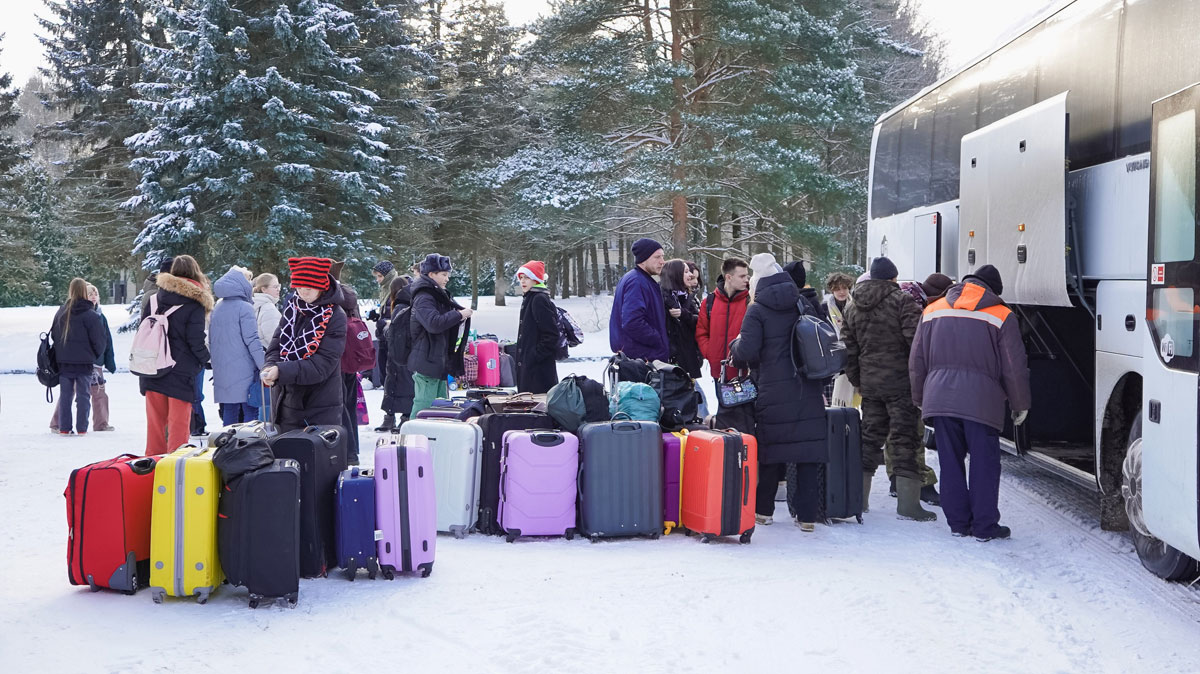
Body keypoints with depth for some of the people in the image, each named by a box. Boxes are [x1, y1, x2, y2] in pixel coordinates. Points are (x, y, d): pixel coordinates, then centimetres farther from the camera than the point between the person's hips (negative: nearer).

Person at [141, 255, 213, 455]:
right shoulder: (195, 303, -10)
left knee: (156, 420, 13)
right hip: (181, 372, -4)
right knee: (178, 423, 2)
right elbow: (195, 340, -12)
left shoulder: (156, 298, 4)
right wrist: (205, 358, 5)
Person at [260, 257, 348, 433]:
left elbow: (322, 365, -18)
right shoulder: (292, 307, 4)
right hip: (286, 403, 5)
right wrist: (271, 366, -19)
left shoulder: (335, 317, -12)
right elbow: (277, 345, 4)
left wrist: (282, 372, -27)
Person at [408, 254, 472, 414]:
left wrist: (459, 316, 10)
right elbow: (434, 323, -28)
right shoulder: (423, 298, -14)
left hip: (439, 363, 11)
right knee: (424, 406, -10)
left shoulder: (439, 296, 19)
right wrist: (459, 315, -19)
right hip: (427, 363, -11)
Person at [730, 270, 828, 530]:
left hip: (774, 392, -3)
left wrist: (735, 344, 10)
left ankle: (763, 510, 19)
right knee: (808, 451, 2)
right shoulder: (805, 304, 11)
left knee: (771, 451, 9)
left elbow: (747, 352, -11)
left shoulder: (757, 310, -3)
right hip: (808, 392, 3)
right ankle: (807, 514, 2)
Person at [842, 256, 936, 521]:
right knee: (904, 439, -3)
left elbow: (848, 348, 14)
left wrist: (857, 380, 21)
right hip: (901, 382, -6)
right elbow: (916, 338, -16)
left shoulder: (853, 307, 11)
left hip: (870, 383, 6)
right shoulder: (901, 300, -9)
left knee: (870, 437, 14)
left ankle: (858, 497, 17)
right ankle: (907, 503, -5)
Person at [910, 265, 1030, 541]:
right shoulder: (1002, 316, 4)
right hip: (981, 401, -3)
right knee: (984, 463, 3)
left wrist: (920, 399, 25)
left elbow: (916, 362, 16)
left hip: (940, 399, 4)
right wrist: (1020, 405, 13)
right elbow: (1014, 367, 3)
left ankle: (957, 521, 15)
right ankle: (984, 526, 6)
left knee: (950, 461, 10)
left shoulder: (932, 311, 14)